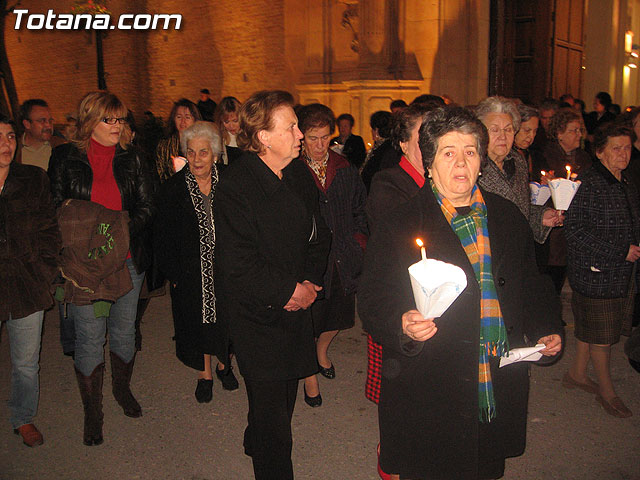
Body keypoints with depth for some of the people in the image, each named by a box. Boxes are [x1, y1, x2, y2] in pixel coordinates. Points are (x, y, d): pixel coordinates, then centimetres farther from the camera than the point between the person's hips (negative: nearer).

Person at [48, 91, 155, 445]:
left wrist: (124, 226, -13)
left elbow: (146, 207, 4)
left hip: (127, 258, 3)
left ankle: (123, 389, 39)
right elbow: (54, 208, 2)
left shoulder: (130, 160, 5)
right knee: (89, 338, 1)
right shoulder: (65, 158, 0)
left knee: (124, 331, 14)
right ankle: (92, 411, 19)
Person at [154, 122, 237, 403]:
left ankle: (224, 364, 38)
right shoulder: (172, 189, -5)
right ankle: (205, 374, 30)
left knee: (225, 319, 13)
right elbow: (162, 238, -3)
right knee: (197, 322, 11)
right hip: (190, 272, 0)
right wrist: (174, 274, -8)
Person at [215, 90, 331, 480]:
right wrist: (289, 291, -15)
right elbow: (237, 264, -20)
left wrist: (311, 282, 0)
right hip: (257, 313, -6)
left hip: (296, 305, 6)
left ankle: (257, 443, 44)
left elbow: (318, 235, 14)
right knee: (271, 406, -1)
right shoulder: (235, 187, -17)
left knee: (285, 390, 17)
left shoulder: (300, 176, 4)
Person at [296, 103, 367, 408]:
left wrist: (358, 241, 4)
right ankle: (310, 376, 28)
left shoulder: (345, 170, 4)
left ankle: (322, 351, 50)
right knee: (309, 318, 6)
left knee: (338, 314, 19)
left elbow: (360, 209, 14)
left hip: (343, 258, 5)